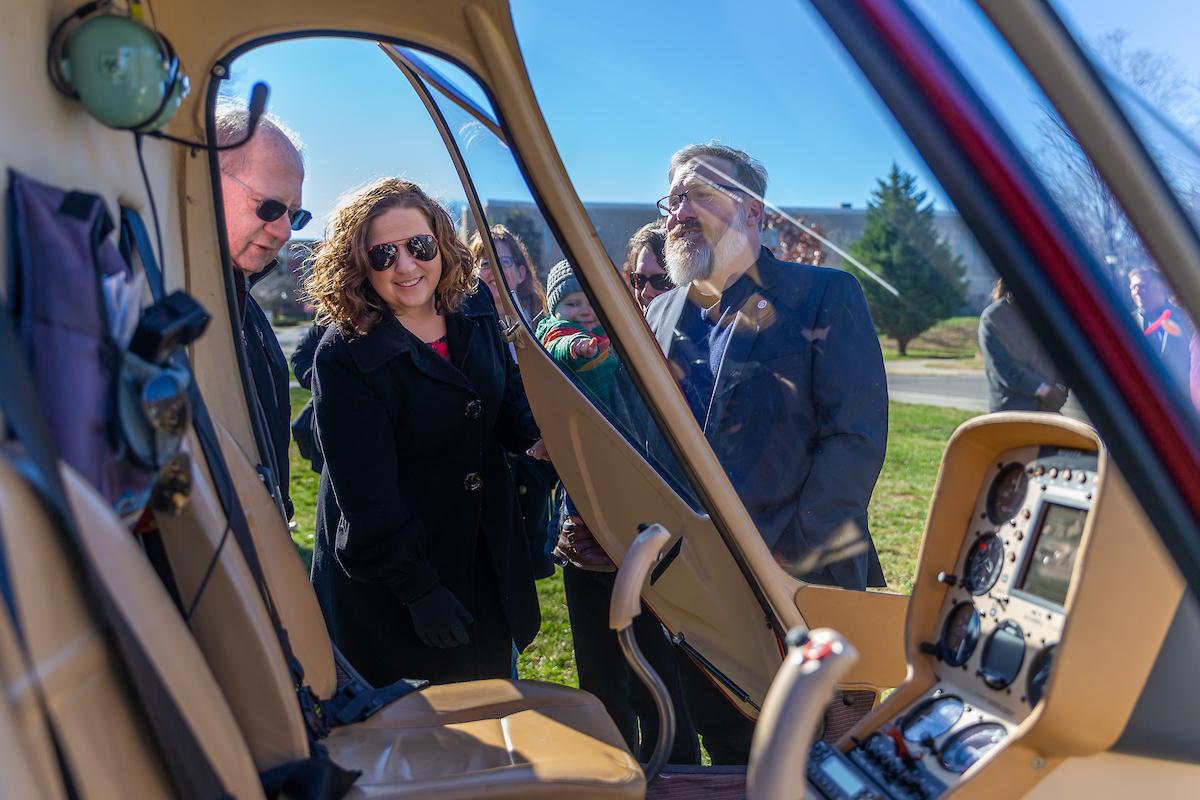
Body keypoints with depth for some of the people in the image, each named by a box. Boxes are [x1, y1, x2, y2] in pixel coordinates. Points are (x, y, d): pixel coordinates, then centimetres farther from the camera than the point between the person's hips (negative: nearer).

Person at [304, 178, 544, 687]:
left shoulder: (475, 312, -4)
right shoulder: (345, 357, -22)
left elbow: (508, 400, 12)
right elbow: (368, 495, -21)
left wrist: (537, 436, -9)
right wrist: (419, 590, -18)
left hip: (489, 560, 6)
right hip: (391, 586, -5)